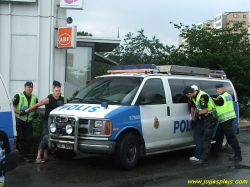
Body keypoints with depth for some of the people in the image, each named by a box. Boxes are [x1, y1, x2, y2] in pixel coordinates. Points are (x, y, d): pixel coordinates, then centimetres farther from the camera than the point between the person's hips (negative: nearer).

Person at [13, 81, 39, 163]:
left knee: (27, 139, 5)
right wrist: (19, 112, -21)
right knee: (16, 137, -5)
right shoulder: (18, 96, -4)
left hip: (28, 122, 5)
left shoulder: (34, 98, 12)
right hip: (18, 120, -5)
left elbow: (36, 108, 24)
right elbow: (13, 106, -8)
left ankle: (24, 155, 15)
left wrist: (37, 113, 4)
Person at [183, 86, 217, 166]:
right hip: (202, 118, 10)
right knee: (197, 135, 11)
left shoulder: (202, 96, -25)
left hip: (209, 118, -10)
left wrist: (198, 113, -8)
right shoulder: (193, 97, 6)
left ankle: (204, 160, -8)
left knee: (206, 139, -10)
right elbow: (192, 107, 21)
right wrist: (192, 118, 24)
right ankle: (198, 156, 18)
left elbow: (205, 111, -27)